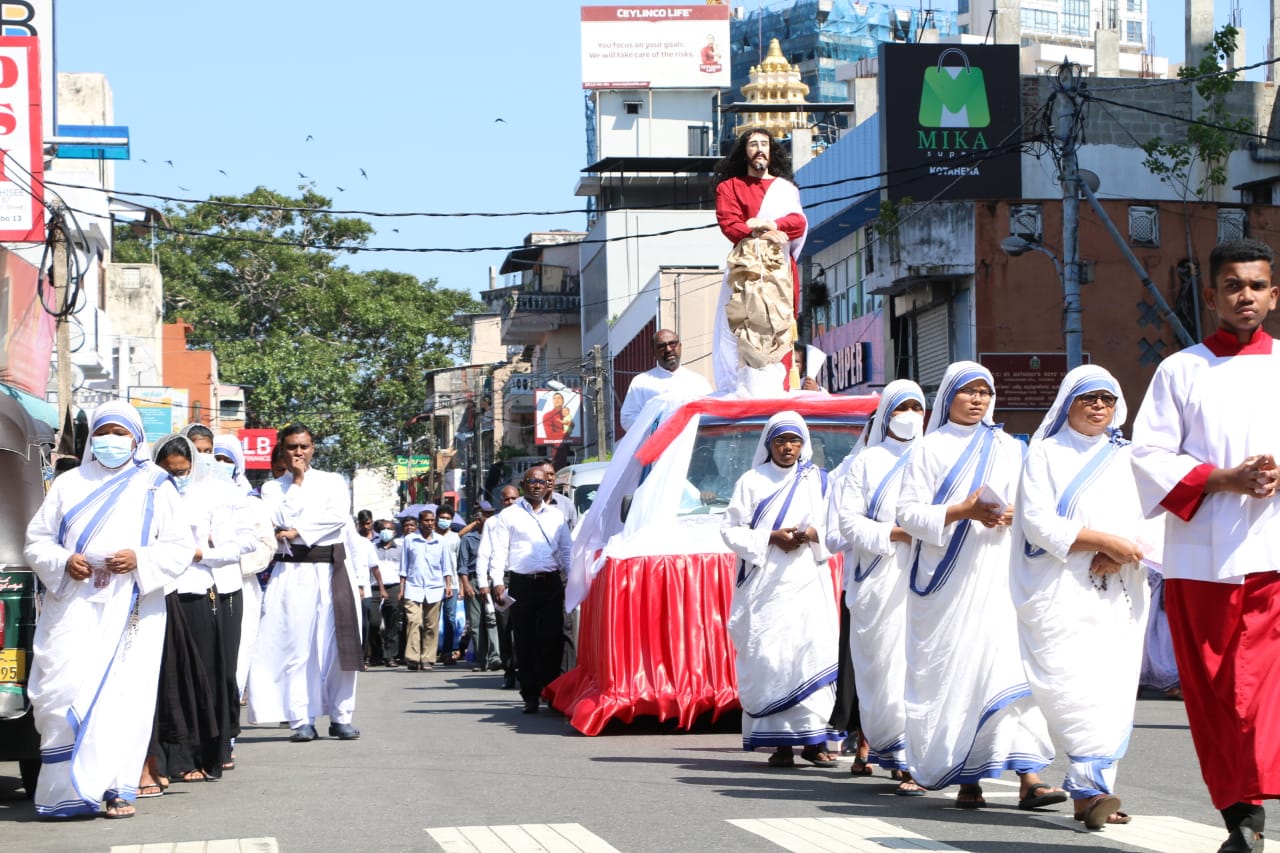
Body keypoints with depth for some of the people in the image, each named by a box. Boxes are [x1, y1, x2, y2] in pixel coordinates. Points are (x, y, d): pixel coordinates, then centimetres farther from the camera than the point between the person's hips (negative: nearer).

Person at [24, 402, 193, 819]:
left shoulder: (155, 487, 12)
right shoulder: (68, 484, 16)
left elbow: (181, 547, 7)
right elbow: (37, 540, 13)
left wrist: (140, 561, -11)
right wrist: (63, 563, -7)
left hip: (130, 610, -1)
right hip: (72, 608, 1)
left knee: (122, 696, -6)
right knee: (64, 691, -11)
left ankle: (117, 788, -2)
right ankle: (67, 788, -5)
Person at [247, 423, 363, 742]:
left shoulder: (332, 482, 13)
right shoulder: (272, 488, 12)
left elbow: (338, 516, -5)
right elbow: (279, 523, -5)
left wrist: (295, 532, -10)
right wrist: (297, 481, -2)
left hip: (331, 572, 0)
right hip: (291, 573, 0)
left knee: (339, 644, -3)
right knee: (296, 647, -6)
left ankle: (340, 716, 2)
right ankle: (302, 720, -5)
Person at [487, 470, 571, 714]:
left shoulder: (556, 516, 16)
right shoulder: (508, 516, 7)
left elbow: (566, 549, 18)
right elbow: (499, 551, 2)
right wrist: (497, 582, -10)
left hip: (551, 583, 2)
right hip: (522, 584, -2)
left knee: (553, 639, -7)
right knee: (525, 642, 1)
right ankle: (530, 696, 6)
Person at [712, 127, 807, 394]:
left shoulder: (785, 188, 21)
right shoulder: (730, 187, 16)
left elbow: (798, 223, 4)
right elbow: (729, 225, 0)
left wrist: (765, 225, -10)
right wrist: (768, 233, -10)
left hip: (779, 270, 1)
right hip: (745, 269, -1)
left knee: (778, 330, -10)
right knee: (744, 334, -13)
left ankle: (778, 393, -16)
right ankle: (745, 393, -19)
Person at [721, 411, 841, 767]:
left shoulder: (819, 481, 13)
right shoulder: (751, 482, 9)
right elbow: (731, 529, 3)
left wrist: (814, 534, -8)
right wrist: (770, 538, -10)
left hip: (808, 581, 1)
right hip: (765, 584, -1)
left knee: (814, 651, -10)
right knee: (768, 655, -8)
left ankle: (814, 739, -8)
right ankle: (780, 742, -5)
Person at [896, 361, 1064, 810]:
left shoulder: (1007, 447, 17)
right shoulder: (929, 449, 8)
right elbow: (908, 511, 0)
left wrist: (1011, 516, -6)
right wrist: (961, 512, -14)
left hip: (999, 571, 2)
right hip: (947, 575, -2)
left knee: (1011, 663, -11)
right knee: (953, 667, -6)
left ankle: (1028, 775, -18)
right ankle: (965, 778, 1)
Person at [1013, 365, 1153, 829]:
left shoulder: (1126, 458, 19)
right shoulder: (1046, 454, 8)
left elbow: (1150, 522, 11)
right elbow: (1039, 522, -5)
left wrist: (1120, 556, -9)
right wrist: (1105, 540, -13)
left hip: (1118, 594, 4)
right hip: (1063, 594, -3)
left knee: (1113, 689, -6)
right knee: (1076, 686, -17)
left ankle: (1086, 791, -3)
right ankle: (1093, 786, -20)